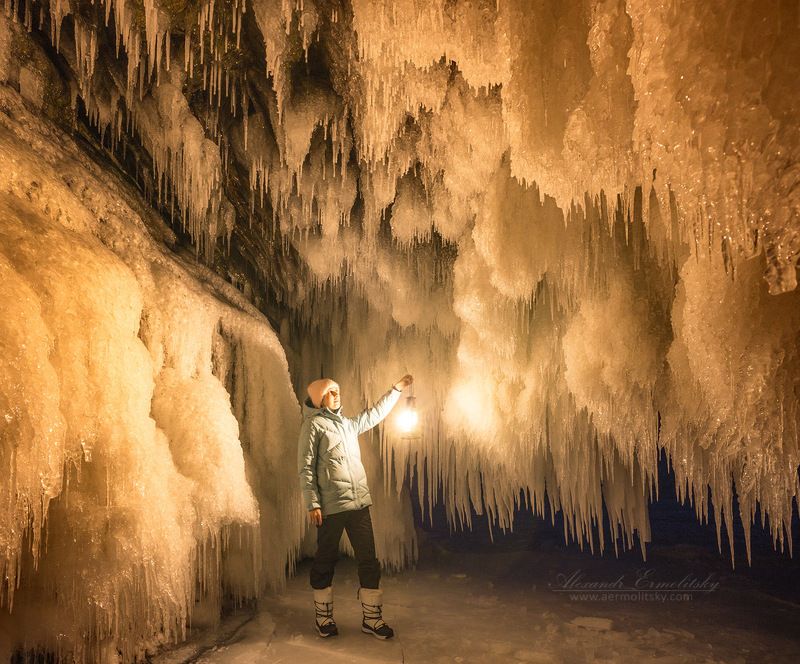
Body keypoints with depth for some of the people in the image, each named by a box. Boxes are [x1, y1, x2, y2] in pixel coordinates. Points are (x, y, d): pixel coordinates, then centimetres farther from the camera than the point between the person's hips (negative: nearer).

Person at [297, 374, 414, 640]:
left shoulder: (347, 423, 16)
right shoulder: (313, 425, -4)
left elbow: (374, 414, 29)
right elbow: (305, 468, -8)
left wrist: (396, 389, 28)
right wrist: (312, 503, -14)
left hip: (359, 503, 6)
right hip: (330, 507, -6)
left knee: (369, 560, 5)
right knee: (326, 561, 7)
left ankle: (371, 618, 15)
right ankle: (324, 616, 24)